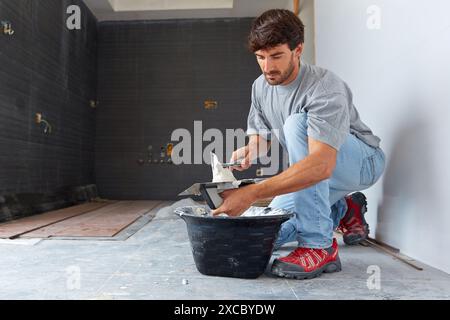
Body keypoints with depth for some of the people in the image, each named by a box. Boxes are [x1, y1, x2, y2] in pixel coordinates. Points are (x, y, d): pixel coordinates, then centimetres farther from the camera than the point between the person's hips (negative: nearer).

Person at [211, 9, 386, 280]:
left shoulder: (325, 87, -30)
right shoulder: (261, 86, -6)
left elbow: (321, 166, -44)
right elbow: (261, 137, 4)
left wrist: (251, 193, -50)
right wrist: (249, 151, -22)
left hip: (364, 161, -7)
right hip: (314, 173, 7)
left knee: (298, 123, -35)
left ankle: (320, 246, -30)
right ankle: (344, 209, 18)